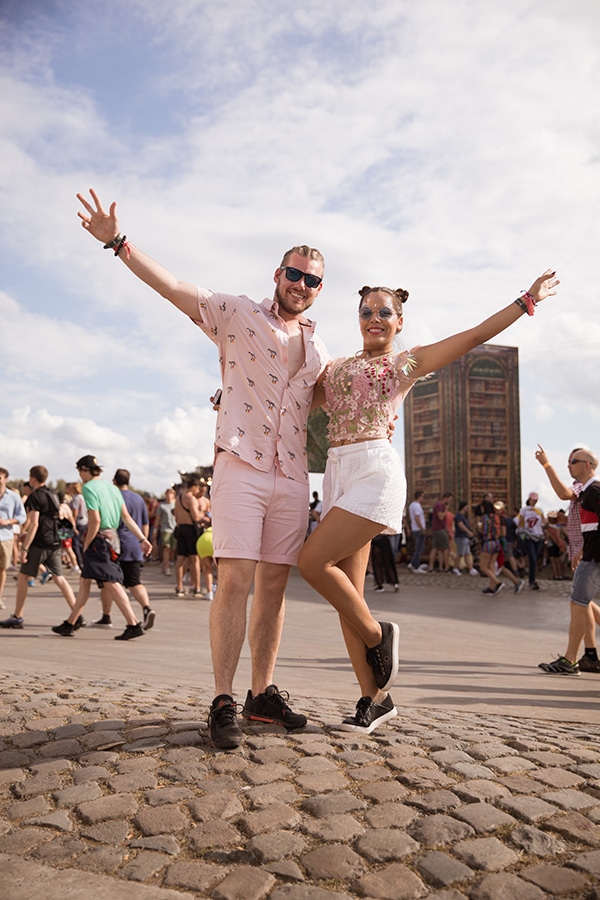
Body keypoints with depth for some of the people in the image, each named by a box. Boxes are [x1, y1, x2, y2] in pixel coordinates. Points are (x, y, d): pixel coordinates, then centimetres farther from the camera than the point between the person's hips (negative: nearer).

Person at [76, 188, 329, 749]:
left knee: (274, 584, 5)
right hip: (240, 466, -5)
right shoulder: (238, 315, 5)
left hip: (293, 476, 5)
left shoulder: (318, 347, 20)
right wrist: (118, 242, -13)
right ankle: (223, 702, -3)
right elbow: (173, 287, -4)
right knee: (236, 580, -12)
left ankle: (263, 692, 15)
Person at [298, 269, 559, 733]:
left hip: (375, 468, -6)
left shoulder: (407, 362, 9)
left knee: (313, 561, -19)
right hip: (338, 472, 6)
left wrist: (527, 300, 7)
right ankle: (374, 698, 13)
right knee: (347, 590, 3)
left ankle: (378, 635, 5)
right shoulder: (338, 367, 22)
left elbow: (475, 335, 7)